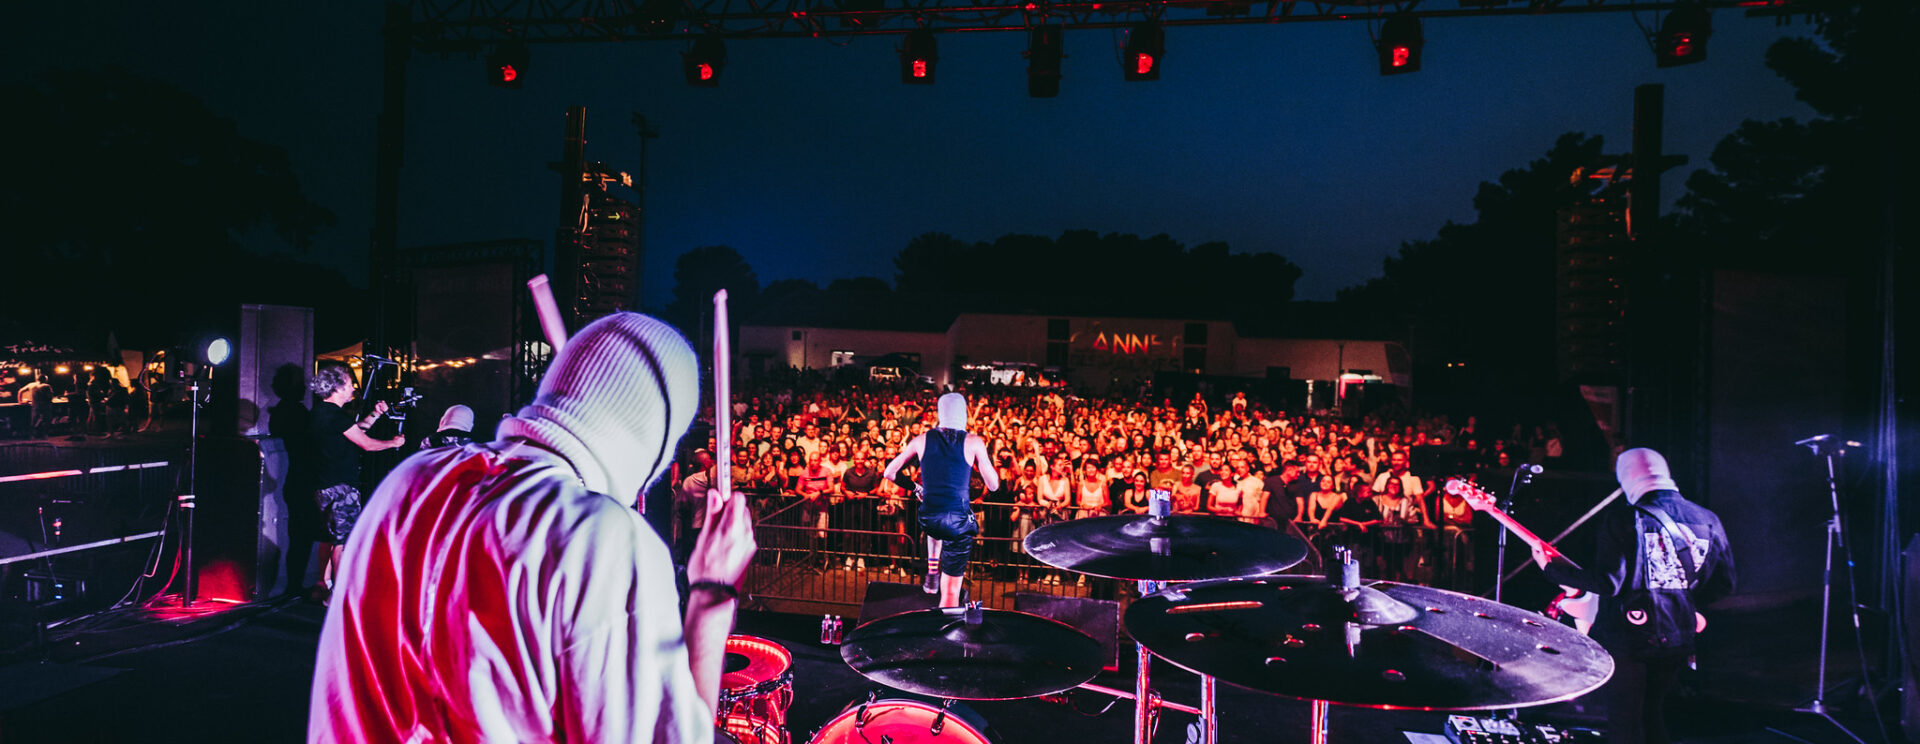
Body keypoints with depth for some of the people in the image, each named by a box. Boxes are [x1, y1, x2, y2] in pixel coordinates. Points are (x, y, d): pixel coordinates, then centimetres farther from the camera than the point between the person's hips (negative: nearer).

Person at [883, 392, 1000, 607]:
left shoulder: (923, 439, 3)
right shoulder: (973, 442, -4)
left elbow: (889, 472, 10)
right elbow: (993, 485, 0)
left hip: (928, 520, 3)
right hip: (958, 523, -3)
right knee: (951, 591, 6)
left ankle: (931, 571, 30)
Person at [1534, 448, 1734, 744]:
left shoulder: (1621, 521, -15)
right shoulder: (1708, 521, 3)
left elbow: (1608, 582, -20)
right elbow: (1724, 584, 9)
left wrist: (1552, 568, -10)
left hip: (1630, 635, -5)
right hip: (1678, 639, 6)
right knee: (1652, 713, 23)